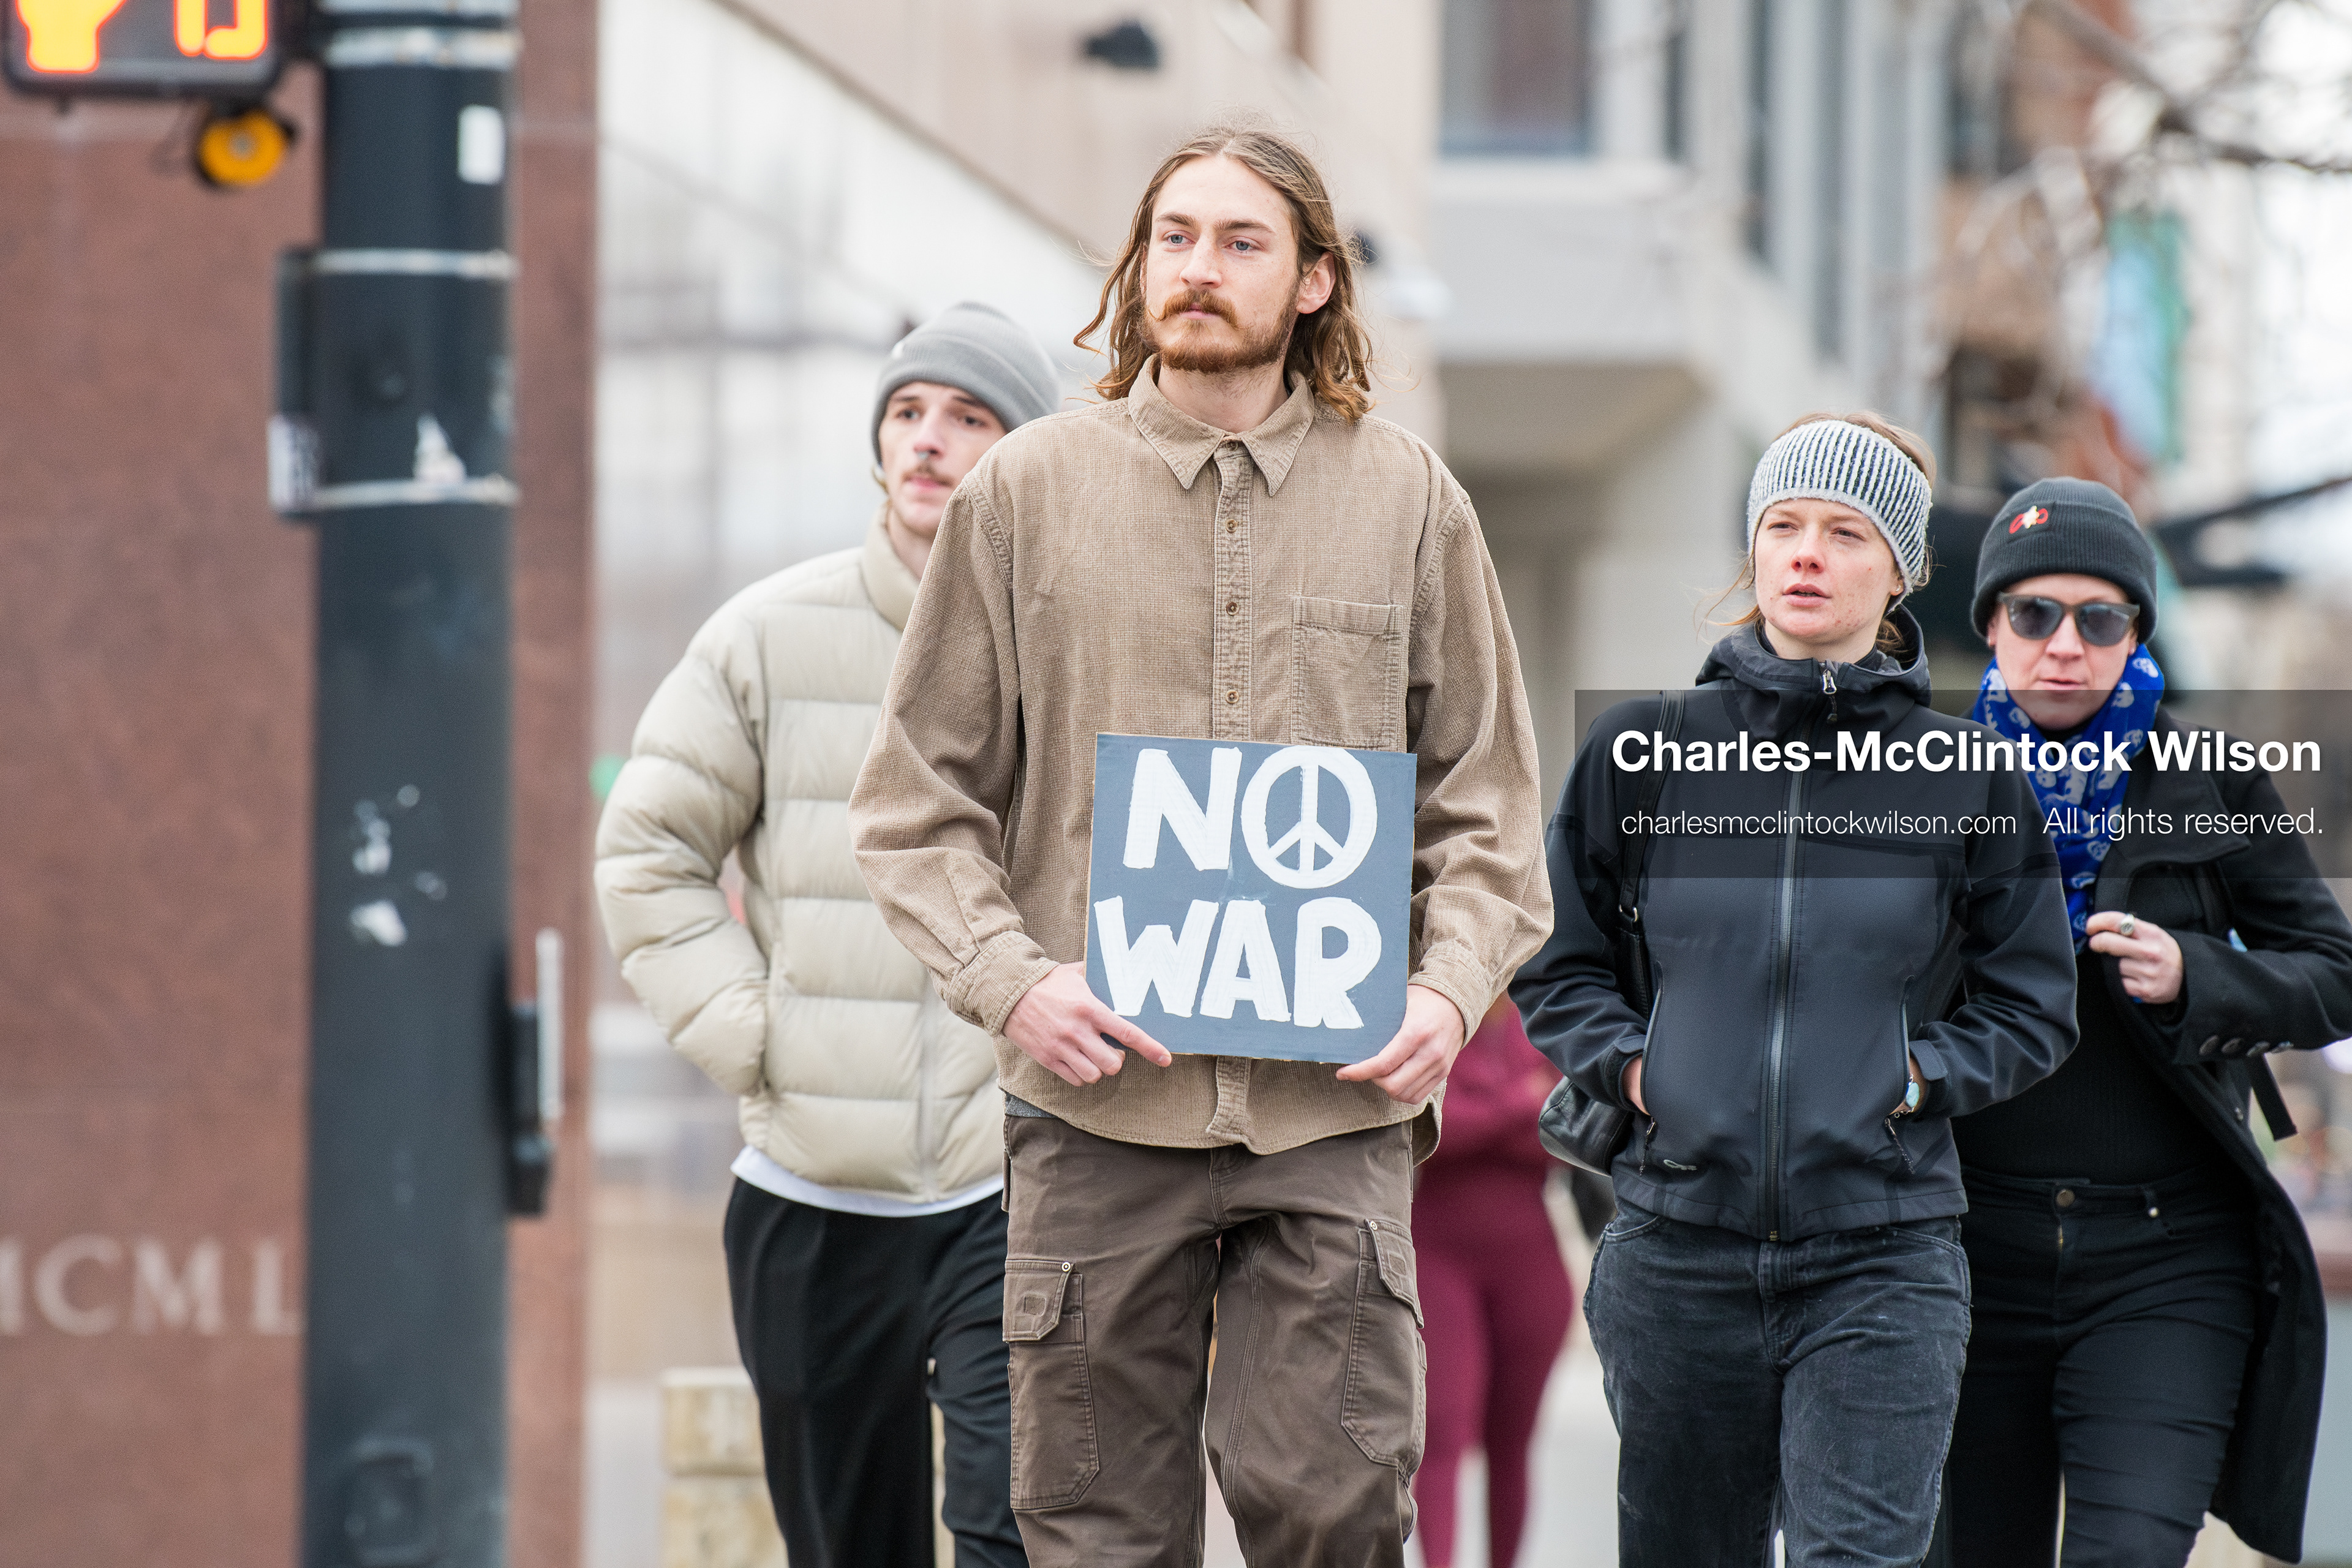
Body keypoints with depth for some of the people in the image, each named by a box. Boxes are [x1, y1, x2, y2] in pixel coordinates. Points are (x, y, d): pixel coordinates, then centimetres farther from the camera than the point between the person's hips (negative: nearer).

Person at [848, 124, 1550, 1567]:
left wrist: (1453, 987, -4)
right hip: (1096, 1100, 0)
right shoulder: (1028, 491, 7)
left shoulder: (1407, 498, 9)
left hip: (1332, 1109, 0)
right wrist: (1011, 978, -9)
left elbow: (1486, 803, 13)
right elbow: (921, 798, 7)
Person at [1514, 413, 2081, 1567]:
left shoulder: (1970, 779, 3)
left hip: (1883, 1256, -2)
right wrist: (1629, 1059, -2)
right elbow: (1556, 963, 15)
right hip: (1677, 1248, 2)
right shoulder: (1643, 748, 5)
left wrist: (1919, 1074, -4)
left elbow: (2031, 1006, 11)